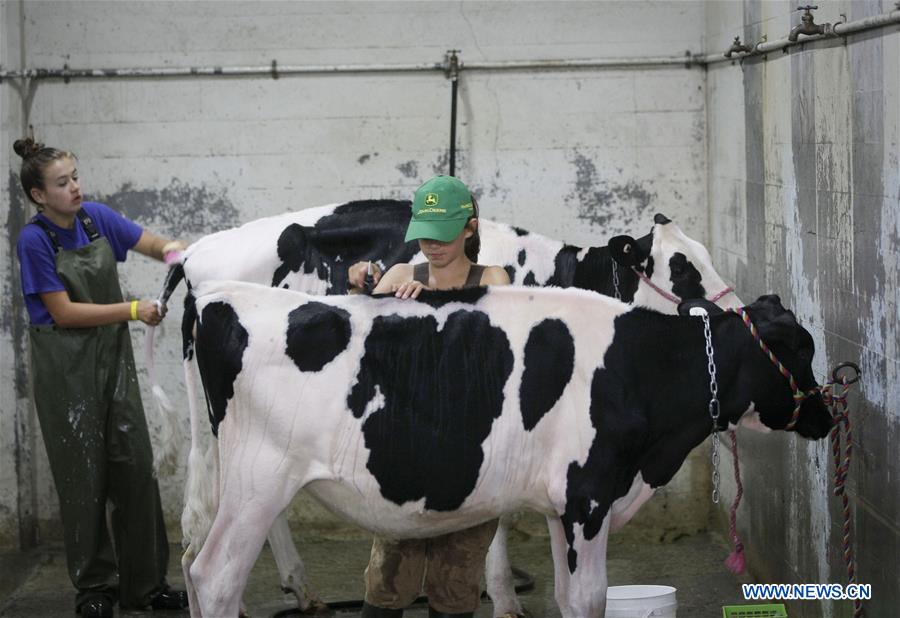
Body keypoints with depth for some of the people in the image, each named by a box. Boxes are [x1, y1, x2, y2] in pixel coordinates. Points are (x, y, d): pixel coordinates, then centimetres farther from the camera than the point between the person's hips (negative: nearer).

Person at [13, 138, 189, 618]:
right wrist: (133, 310, -19)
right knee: (83, 473, 2)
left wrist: (171, 249, -15)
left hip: (112, 354, 5)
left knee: (134, 466, 4)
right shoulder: (35, 240, -14)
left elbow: (149, 243, 9)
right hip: (64, 365, -5)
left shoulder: (96, 218, -1)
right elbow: (64, 312, -16)